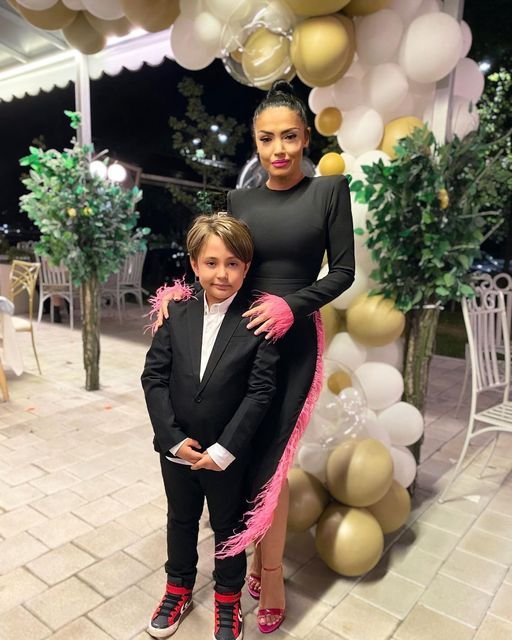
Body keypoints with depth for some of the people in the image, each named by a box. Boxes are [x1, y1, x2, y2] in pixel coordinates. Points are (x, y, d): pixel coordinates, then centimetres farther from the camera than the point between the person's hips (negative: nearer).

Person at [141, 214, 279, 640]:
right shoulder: (176, 317, -6)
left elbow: (260, 392, -17)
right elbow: (154, 377, -6)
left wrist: (223, 450, -18)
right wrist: (174, 438, -13)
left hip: (227, 453, -3)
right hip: (176, 447, 3)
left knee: (227, 525, 19)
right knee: (181, 520, 24)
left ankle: (228, 598, 44)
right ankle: (179, 589, 49)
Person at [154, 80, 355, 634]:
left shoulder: (330, 189, -1)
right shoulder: (239, 200, 8)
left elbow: (343, 270, -3)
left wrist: (291, 305, -15)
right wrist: (179, 291, -5)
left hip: (293, 339, -3)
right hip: (239, 333, 3)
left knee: (267, 460, 0)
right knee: (250, 454, 7)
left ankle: (270, 580, 23)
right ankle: (264, 563, 30)